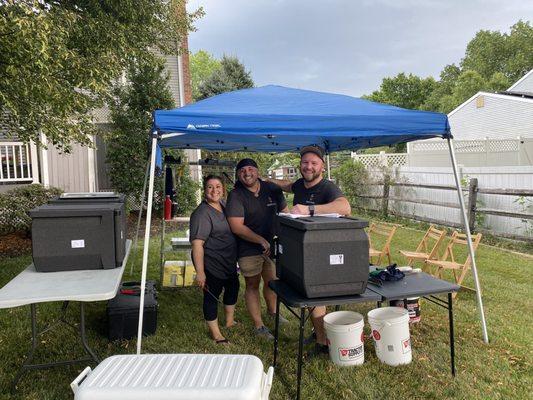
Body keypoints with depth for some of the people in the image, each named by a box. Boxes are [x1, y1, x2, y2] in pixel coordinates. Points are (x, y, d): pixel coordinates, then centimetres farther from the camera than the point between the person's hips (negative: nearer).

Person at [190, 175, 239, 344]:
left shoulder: (223, 204, 2)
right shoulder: (202, 214, -24)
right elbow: (197, 244, -27)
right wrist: (200, 272, -30)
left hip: (228, 261, 9)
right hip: (212, 264, -9)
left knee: (233, 286, 22)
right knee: (212, 294, 4)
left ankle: (230, 321, 43)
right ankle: (215, 333, 21)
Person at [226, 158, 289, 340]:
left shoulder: (272, 189, 1)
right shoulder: (236, 196, -13)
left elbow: (285, 212, 11)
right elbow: (237, 227, -20)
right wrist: (262, 241, -24)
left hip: (272, 245, 5)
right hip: (249, 249, -4)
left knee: (272, 281, 19)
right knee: (252, 286, 7)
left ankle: (272, 310, 46)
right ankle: (259, 326, 21)